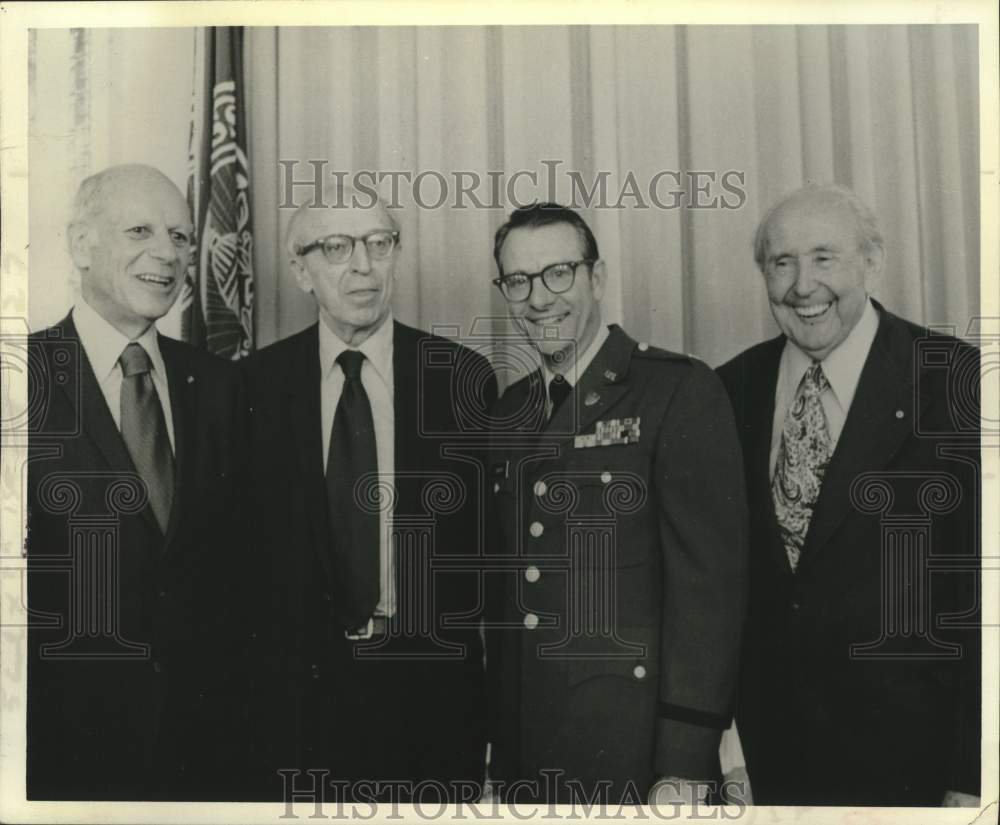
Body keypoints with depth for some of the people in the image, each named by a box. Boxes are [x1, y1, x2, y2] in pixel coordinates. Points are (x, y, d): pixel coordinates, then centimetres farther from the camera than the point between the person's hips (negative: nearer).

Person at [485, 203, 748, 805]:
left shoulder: (680, 389, -9)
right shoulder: (506, 415, 8)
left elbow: (708, 579, -14)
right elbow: (501, 584, 11)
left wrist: (686, 764, -16)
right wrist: (490, 740, 9)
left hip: (634, 748, -5)